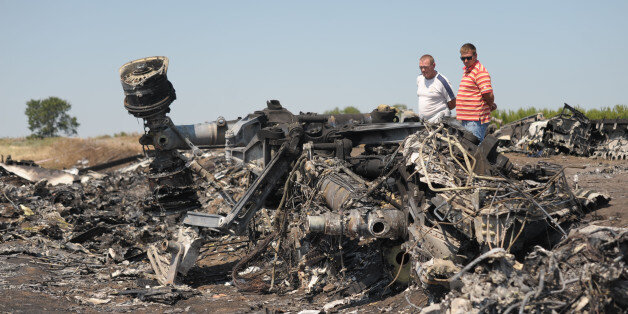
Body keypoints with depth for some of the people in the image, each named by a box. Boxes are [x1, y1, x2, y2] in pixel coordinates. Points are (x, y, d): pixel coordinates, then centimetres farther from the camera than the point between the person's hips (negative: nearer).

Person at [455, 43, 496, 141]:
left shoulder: (480, 71, -14)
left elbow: (489, 95, -19)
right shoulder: (466, 70, 17)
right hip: (466, 120, 10)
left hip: (476, 121, -10)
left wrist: (491, 105, 1)